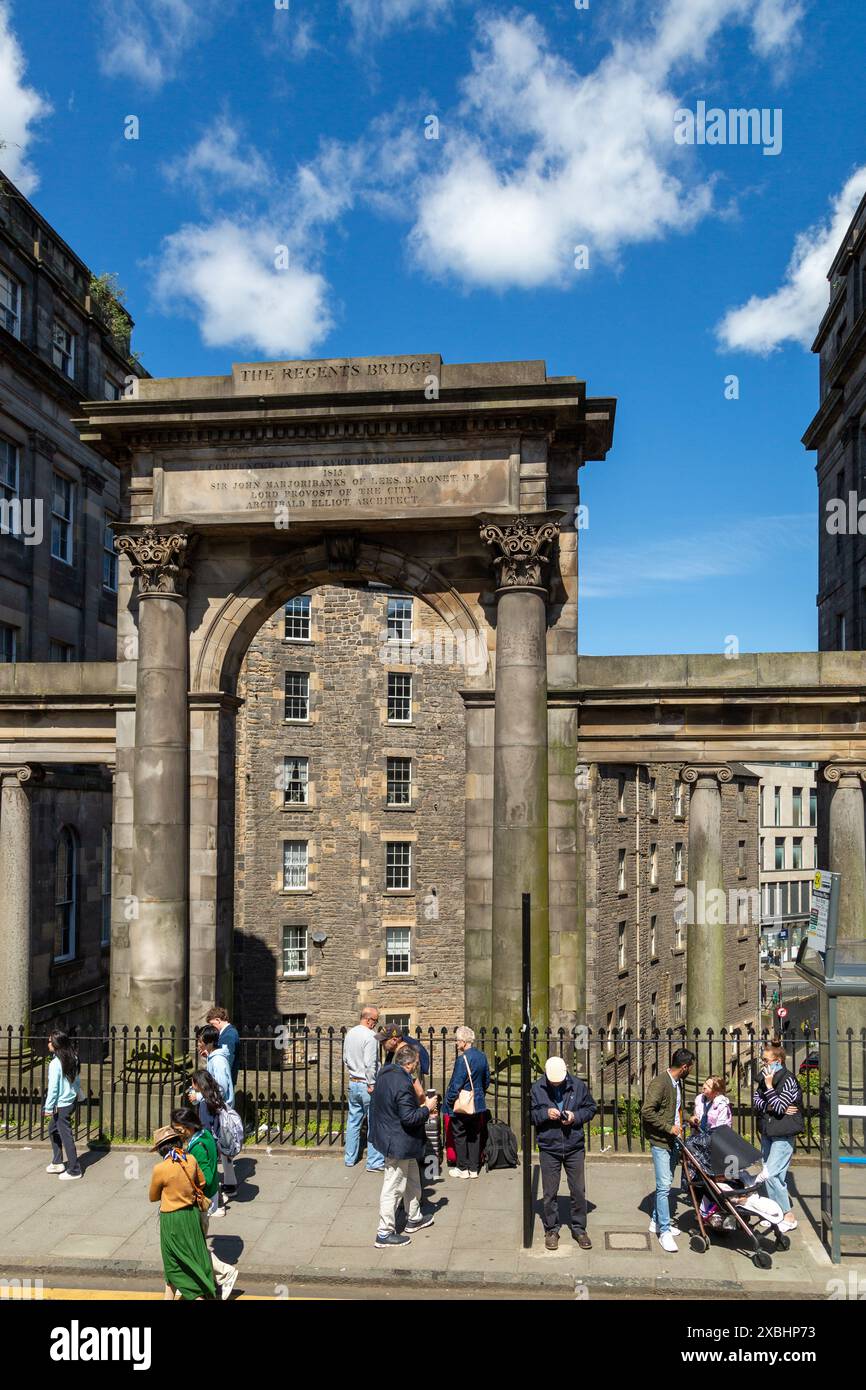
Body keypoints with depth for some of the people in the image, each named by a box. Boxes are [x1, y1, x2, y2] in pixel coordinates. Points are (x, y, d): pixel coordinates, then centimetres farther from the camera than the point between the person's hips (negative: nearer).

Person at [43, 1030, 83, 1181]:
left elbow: (53, 1087, -18)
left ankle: (74, 1170, 8)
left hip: (62, 1104, -8)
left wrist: (49, 1107, -10)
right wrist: (78, 1093, 21)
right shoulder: (72, 1059, 2)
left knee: (65, 1136, 1)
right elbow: (77, 1079, 10)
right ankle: (57, 1163, 32)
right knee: (53, 1129, 24)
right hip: (71, 1100, 9)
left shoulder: (55, 1063, -20)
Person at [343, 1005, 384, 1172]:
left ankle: (350, 1159, 24)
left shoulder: (349, 1034, 6)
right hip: (367, 1085, -7)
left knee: (353, 1122, 16)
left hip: (353, 1083, 8)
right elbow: (370, 1064, -22)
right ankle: (374, 1162, 6)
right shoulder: (370, 1036, -19)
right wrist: (371, 1085, -15)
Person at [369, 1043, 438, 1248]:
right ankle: (385, 1234, 15)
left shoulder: (384, 1074, 2)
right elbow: (409, 1118, -28)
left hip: (389, 1137, 10)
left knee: (412, 1179, 25)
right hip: (399, 1143, -10)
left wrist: (422, 1111, 16)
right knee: (394, 1187, 3)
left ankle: (414, 1218, 40)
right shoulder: (402, 1083, -29)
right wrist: (427, 1109, -13)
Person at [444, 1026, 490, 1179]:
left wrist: (449, 1100, -10)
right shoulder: (482, 1056, 2)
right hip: (478, 1103, 7)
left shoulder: (463, 1058, -22)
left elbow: (456, 1083, -21)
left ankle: (463, 1168, 13)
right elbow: (487, 1079, 12)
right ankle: (474, 1168, 19)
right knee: (475, 1135, 14)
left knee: (459, 1135, 7)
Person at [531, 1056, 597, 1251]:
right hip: (549, 1148, -1)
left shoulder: (578, 1086, -6)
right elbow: (530, 1114, -2)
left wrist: (576, 1116, -14)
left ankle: (579, 1229, 26)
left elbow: (591, 1108, 4)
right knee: (550, 1192, 8)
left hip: (574, 1147, 1)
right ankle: (551, 1230, 23)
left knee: (578, 1190, 9)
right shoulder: (537, 1089, -7)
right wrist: (545, 1113, -20)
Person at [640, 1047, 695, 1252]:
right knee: (664, 1186, -8)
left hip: (674, 1141, 9)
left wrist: (680, 1127, 16)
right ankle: (664, 1231, -1)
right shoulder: (659, 1083, -19)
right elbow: (647, 1112, -24)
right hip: (661, 1141, -9)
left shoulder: (678, 1083, 9)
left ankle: (656, 1221, 27)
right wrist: (668, 1127, -20)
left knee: (666, 1184, 15)